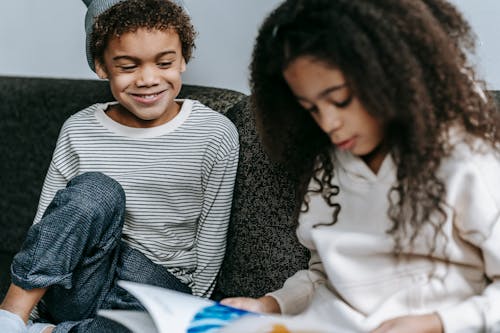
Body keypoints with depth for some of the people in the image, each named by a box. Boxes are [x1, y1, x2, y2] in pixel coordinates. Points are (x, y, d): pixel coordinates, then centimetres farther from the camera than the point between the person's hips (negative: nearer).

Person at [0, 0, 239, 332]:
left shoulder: (216, 135, -4)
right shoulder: (79, 131, 1)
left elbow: (211, 244, -1)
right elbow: (45, 223, 3)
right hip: (77, 288, 2)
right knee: (96, 191, -28)